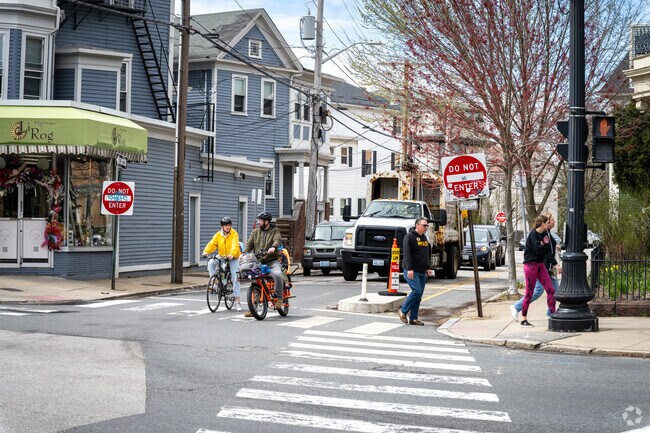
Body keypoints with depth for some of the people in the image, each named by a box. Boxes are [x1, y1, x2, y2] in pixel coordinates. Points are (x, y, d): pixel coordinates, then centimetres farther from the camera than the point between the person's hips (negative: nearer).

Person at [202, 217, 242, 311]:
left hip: (233, 258, -4)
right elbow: (212, 244, -9)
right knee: (210, 263, -24)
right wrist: (206, 251, -29)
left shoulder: (234, 234, -11)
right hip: (221, 257, 4)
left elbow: (235, 245, -26)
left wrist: (232, 254, -45)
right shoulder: (218, 235, 1)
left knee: (235, 277, -10)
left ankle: (237, 300, -5)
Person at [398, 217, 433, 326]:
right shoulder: (409, 236, -9)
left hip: (421, 272, 8)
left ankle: (413, 318, 8)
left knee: (419, 295, 5)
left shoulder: (424, 238, 18)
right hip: (412, 271, -8)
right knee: (416, 291, -17)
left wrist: (427, 268, 21)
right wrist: (409, 269, -24)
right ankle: (403, 311, -1)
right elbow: (407, 254, -17)